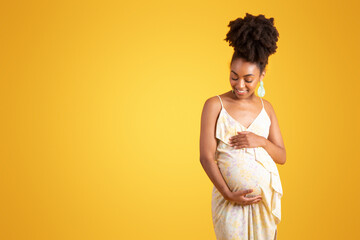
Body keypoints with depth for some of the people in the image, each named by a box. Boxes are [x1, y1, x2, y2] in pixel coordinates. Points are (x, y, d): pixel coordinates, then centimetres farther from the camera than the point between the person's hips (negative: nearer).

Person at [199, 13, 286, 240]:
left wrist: (261, 141, -11)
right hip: (231, 198, -3)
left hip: (267, 196, 3)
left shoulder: (266, 108, 6)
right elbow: (206, 157, -8)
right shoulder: (215, 105, -4)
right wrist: (228, 194, -15)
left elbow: (282, 157, 8)